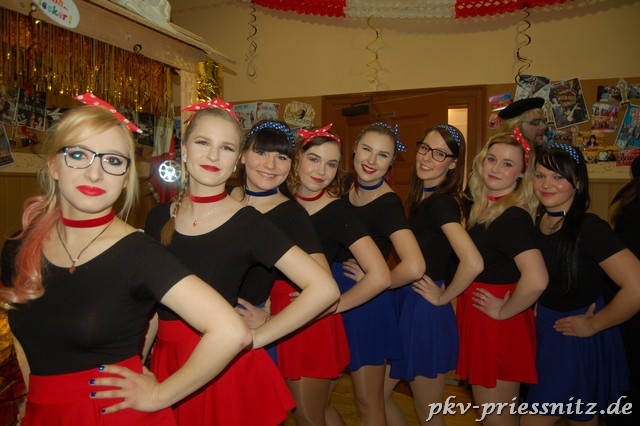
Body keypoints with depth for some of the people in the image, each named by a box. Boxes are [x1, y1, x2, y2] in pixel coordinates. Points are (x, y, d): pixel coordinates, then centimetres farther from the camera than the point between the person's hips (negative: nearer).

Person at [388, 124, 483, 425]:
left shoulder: (442, 202, -19)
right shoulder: (420, 198, 7)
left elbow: (473, 263, -32)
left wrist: (444, 296, -17)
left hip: (426, 311, -9)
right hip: (405, 302, 9)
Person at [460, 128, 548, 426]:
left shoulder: (513, 216, -21)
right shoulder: (482, 208, 5)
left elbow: (536, 280, -34)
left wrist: (504, 310, -19)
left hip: (498, 325, -9)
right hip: (476, 318, 9)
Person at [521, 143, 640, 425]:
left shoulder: (589, 228, -23)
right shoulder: (535, 222, -3)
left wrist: (593, 324, -19)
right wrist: (539, 311, 5)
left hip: (580, 340, -6)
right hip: (544, 330, 7)